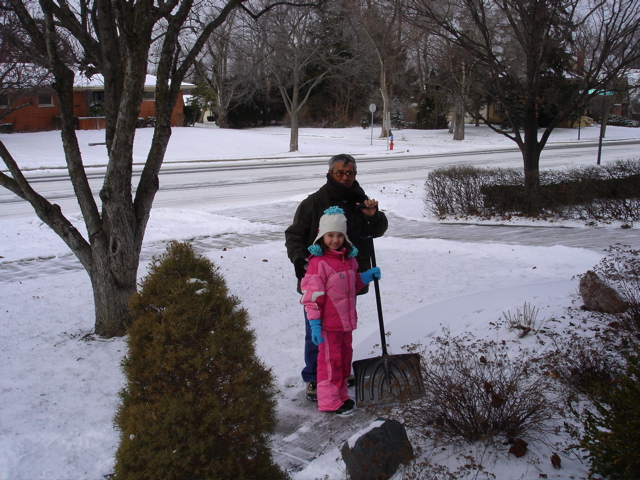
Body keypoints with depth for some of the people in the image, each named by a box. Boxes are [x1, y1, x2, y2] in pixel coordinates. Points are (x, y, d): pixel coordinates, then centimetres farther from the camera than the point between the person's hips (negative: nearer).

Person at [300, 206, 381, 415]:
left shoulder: (349, 259, 8)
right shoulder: (318, 262, -17)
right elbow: (312, 295, -18)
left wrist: (367, 276, 6)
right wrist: (314, 323, -21)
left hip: (346, 320, 8)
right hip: (328, 323, -8)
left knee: (345, 357, 17)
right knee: (331, 360, 1)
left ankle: (341, 394, 33)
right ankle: (329, 401, 13)